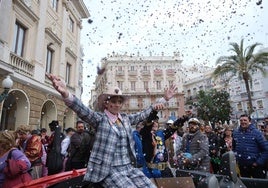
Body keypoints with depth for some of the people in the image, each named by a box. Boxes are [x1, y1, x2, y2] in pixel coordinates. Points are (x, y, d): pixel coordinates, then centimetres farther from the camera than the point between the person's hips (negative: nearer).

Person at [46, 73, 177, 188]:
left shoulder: (125, 118, 10)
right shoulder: (100, 118, -6)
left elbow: (143, 114, 17)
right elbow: (82, 110, -23)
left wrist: (164, 99, 17)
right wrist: (65, 93, -43)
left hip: (129, 167, 6)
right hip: (108, 170, -5)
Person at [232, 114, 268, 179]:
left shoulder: (257, 133, -11)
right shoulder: (235, 132, 1)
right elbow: (234, 147, 15)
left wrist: (259, 162, -13)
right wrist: (236, 158, 7)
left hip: (255, 166, -3)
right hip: (242, 166, 3)